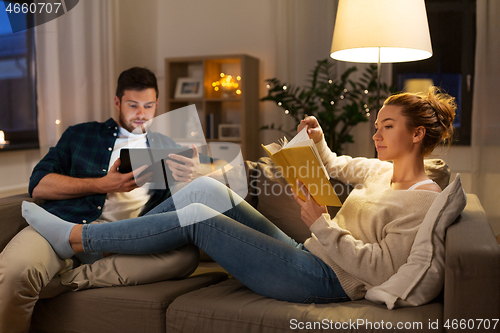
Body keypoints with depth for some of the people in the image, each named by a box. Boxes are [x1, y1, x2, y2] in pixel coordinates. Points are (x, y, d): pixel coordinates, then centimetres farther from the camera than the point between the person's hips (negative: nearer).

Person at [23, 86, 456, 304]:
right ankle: (110, 239, 7)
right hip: (306, 256, 8)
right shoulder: (380, 170, 15)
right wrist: (318, 140, 12)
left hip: (327, 280, -8)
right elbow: (334, 167, 33)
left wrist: (321, 223, -21)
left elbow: (380, 267, -19)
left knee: (196, 217, -15)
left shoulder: (425, 199, -9)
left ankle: (75, 238, -1)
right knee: (206, 188, -5)